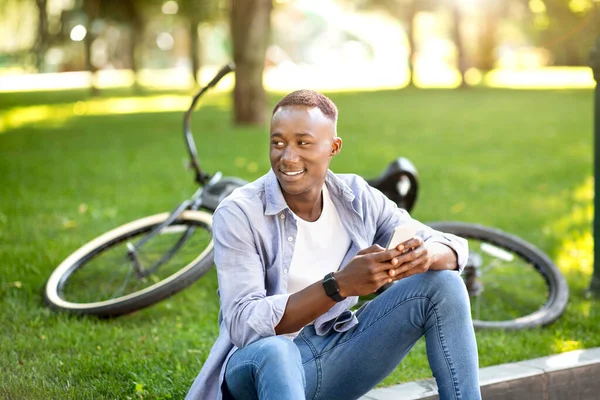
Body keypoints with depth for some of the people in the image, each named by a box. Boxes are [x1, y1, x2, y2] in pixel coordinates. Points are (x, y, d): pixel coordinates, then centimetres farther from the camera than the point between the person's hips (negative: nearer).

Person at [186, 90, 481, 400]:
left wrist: (426, 254, -28)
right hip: (261, 363, -5)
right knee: (272, 350, -41)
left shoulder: (356, 197, -2)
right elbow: (243, 324, -25)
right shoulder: (238, 214, -15)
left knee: (442, 284, -10)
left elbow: (452, 247, -1)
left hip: (338, 356, 5)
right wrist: (339, 285, -37)